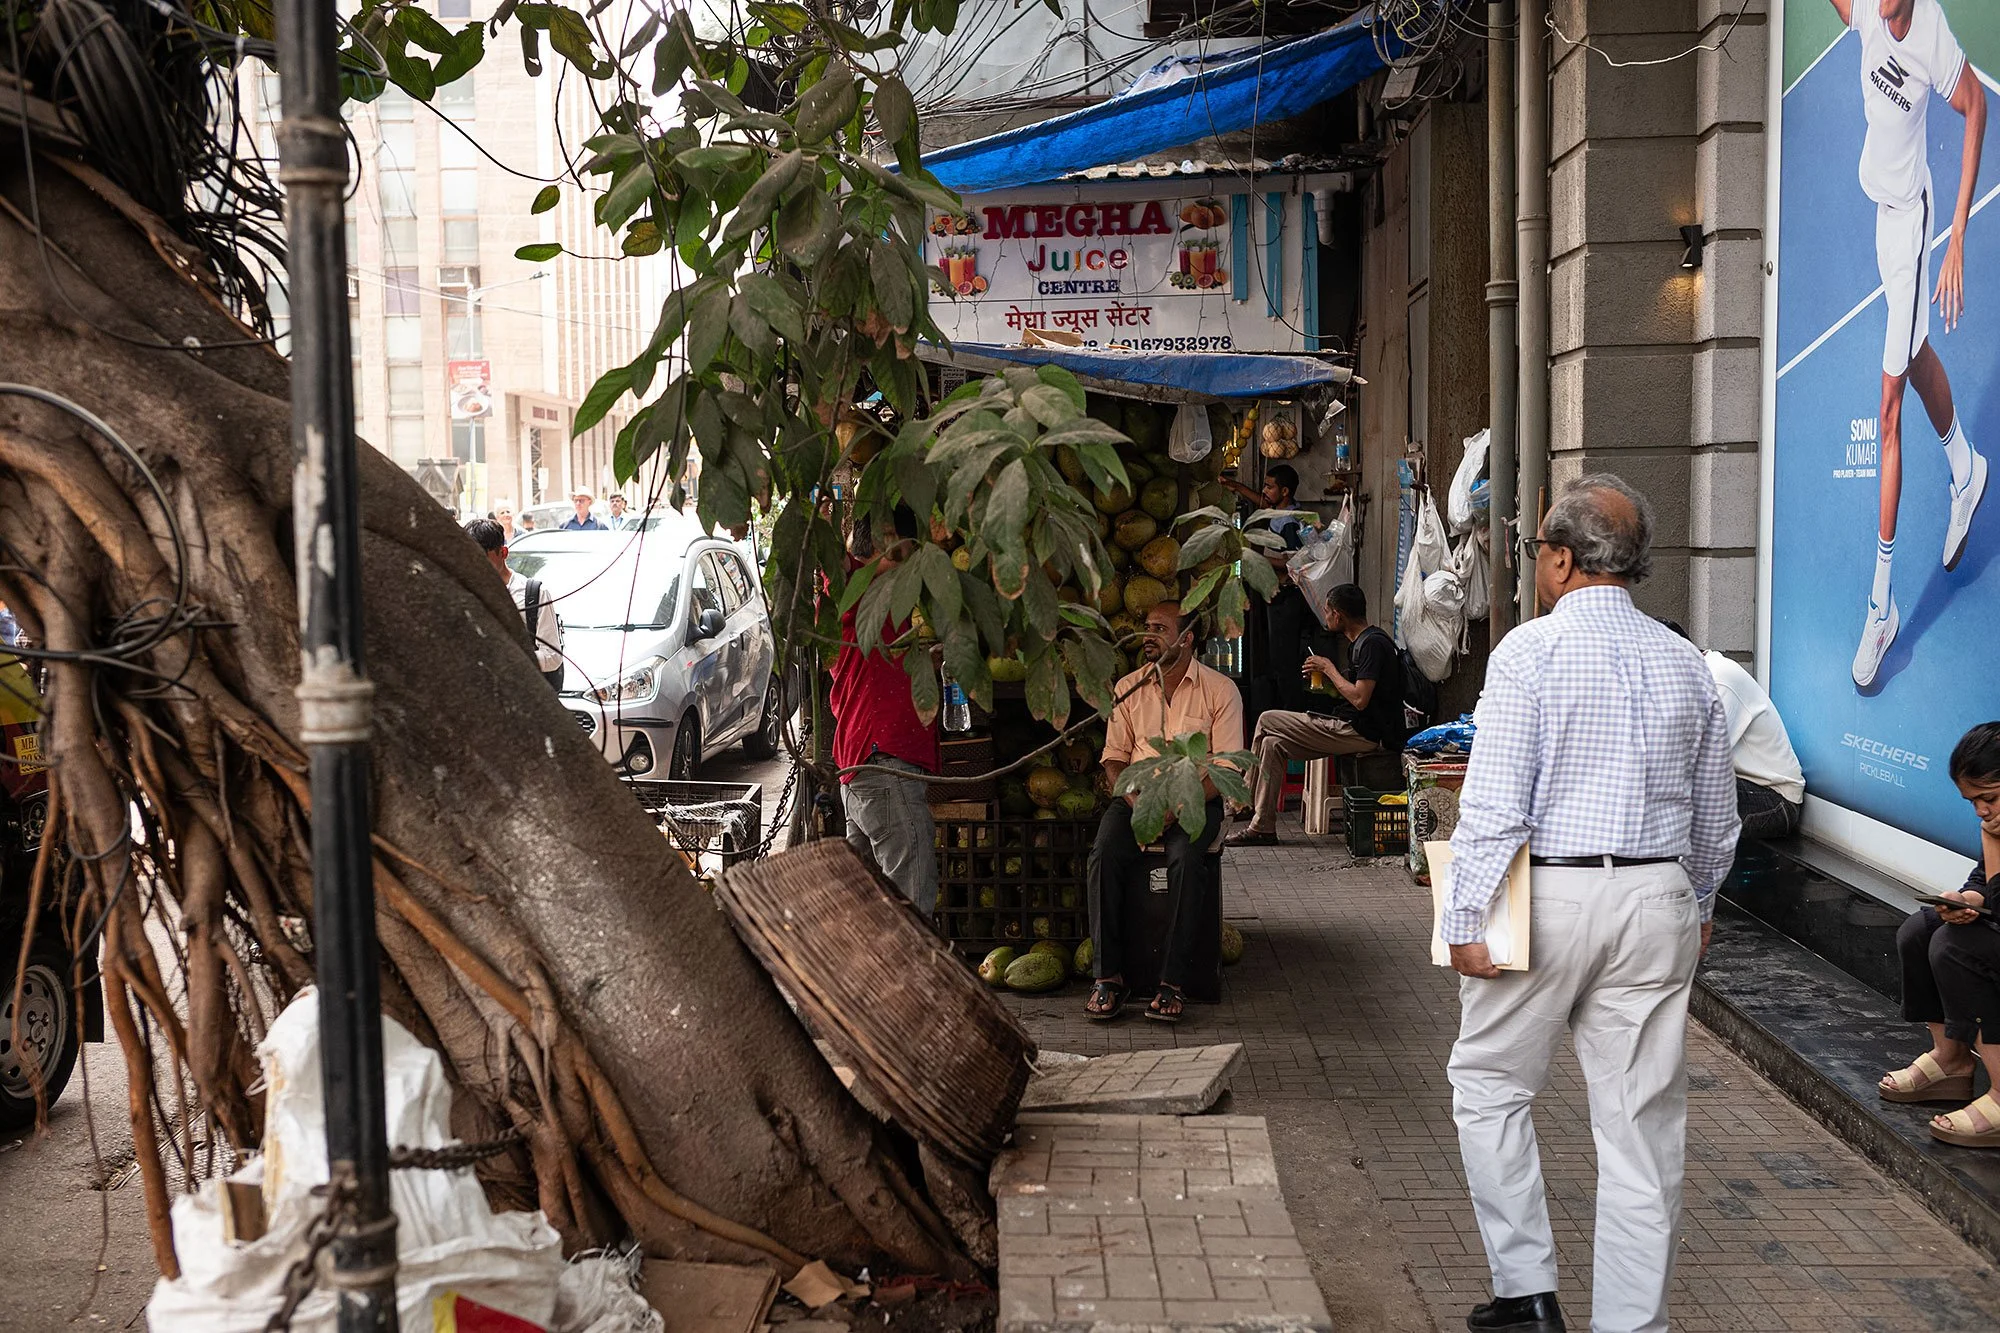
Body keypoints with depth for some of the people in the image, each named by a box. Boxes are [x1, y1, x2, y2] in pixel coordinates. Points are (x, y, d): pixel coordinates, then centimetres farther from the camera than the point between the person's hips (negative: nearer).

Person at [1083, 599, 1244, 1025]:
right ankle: (1108, 976, -20)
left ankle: (1172, 982, -26)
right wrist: (1136, 802, -10)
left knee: (1185, 859, -34)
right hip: (1136, 796, 3)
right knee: (1104, 855, -27)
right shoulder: (1128, 688, 11)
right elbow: (1114, 759, 9)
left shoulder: (1220, 690, 0)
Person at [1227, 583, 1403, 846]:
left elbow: (1360, 699, -22)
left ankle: (1246, 800, 6)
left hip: (1363, 733, -10)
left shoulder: (1372, 644, -15)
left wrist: (1329, 668, -9)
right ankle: (1262, 828, 2)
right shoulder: (1360, 642, 17)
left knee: (1267, 721, -7)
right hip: (1351, 729, 10)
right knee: (1272, 744, 3)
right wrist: (1324, 675, 8)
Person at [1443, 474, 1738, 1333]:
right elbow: (1716, 817, 16)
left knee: (1491, 1085, 12)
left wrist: (1468, 921, -9)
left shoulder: (1530, 651, -9)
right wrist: (1695, 906, 29)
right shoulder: (1684, 664, 9)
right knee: (1641, 1118, 9)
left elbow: (1495, 804, -14)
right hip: (1658, 902, 5)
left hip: (1549, 897, -5)